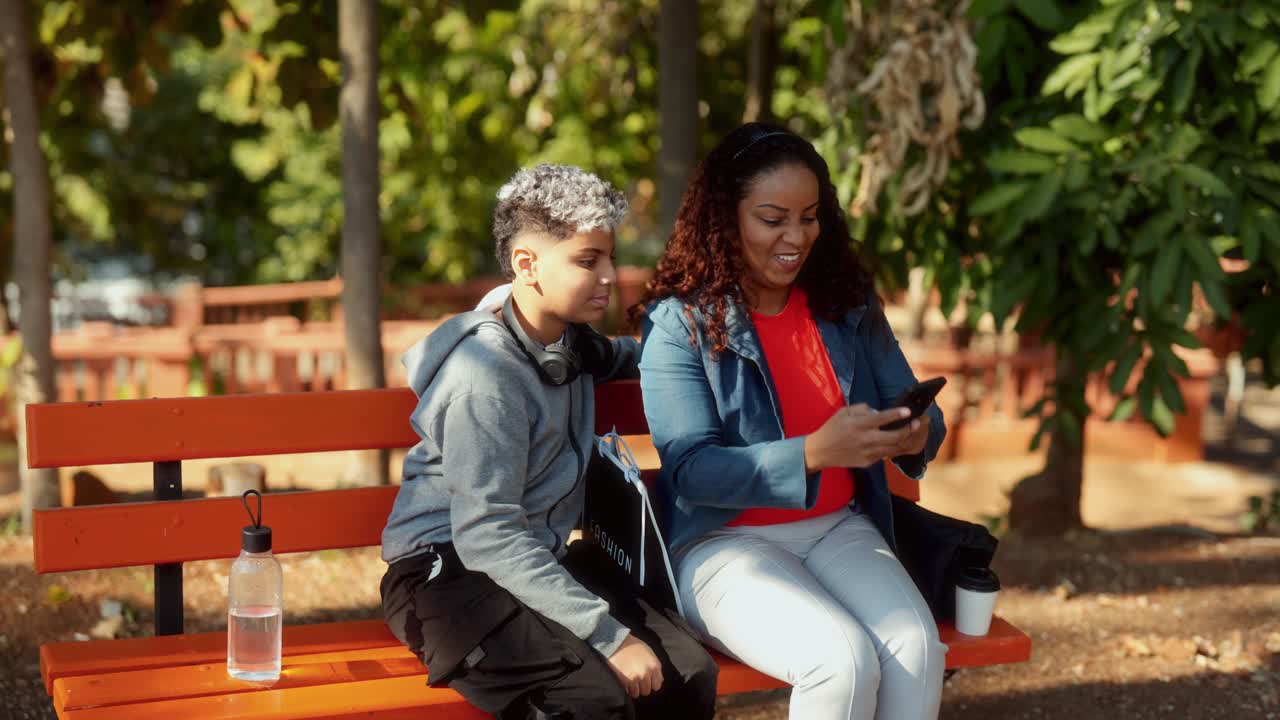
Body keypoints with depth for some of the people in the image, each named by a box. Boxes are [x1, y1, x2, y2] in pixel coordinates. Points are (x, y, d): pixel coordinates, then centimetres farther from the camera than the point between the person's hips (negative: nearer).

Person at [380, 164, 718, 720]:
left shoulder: (567, 342, 10)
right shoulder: (488, 375, -17)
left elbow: (611, 358, 38)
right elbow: (488, 537, -24)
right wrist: (608, 634, -28)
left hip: (541, 564, 8)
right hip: (449, 574, -8)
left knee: (689, 675, -16)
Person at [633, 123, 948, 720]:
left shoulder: (848, 306, 7)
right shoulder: (679, 323, -8)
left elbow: (919, 414, 11)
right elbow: (690, 470, -16)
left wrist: (916, 435, -15)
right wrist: (815, 453, -30)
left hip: (838, 530, 4)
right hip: (725, 542, -4)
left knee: (916, 647, -25)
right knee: (844, 658, -29)